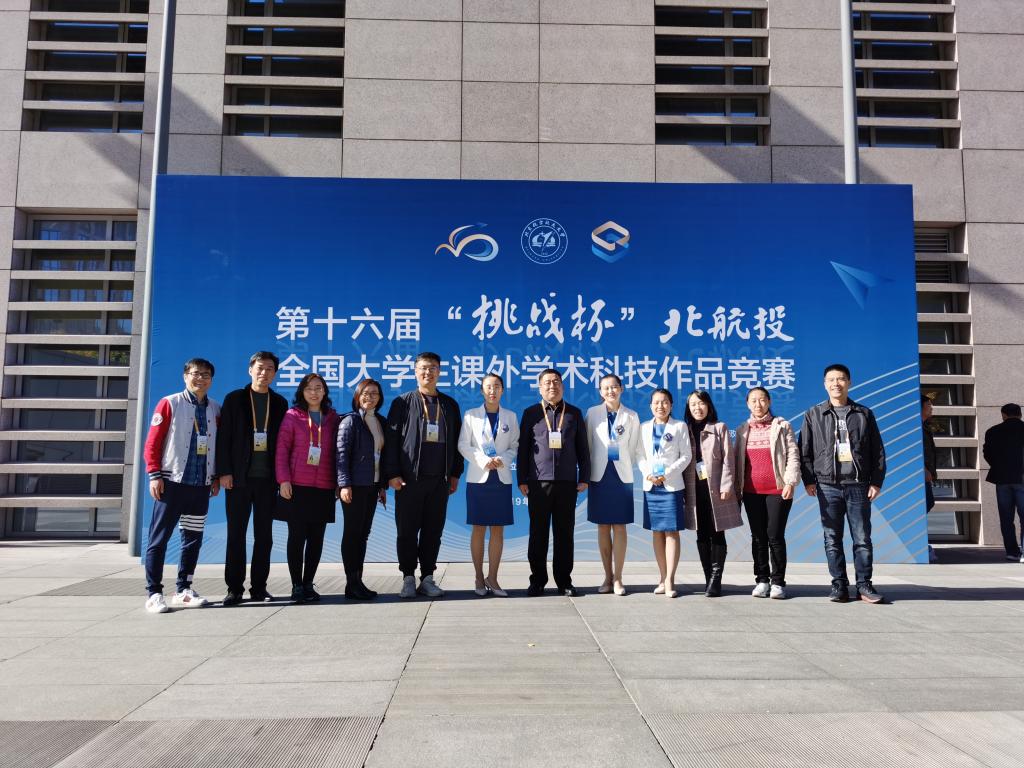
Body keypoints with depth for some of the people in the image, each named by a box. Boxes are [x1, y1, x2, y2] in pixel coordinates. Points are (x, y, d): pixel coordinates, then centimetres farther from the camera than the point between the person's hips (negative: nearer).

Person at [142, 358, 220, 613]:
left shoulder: (215, 409, 11)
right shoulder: (169, 403, -1)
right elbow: (152, 442, -4)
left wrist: (216, 477, 9)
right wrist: (154, 475, -10)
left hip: (201, 485, 4)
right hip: (172, 482, -4)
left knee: (193, 539, 9)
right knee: (159, 539, -1)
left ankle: (183, 590, 20)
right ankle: (154, 593, 6)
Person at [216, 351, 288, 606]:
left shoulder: (280, 403, 10)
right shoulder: (234, 399, 5)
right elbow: (223, 437, -1)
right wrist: (224, 472, -9)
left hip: (267, 479, 2)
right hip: (239, 477, -2)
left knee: (264, 535, 5)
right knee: (236, 534, 3)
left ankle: (259, 588, 13)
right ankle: (234, 588, 10)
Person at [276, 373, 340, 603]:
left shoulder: (333, 418, 10)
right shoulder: (292, 416, 3)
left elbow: (338, 452, 11)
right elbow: (282, 449, 0)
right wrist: (284, 480, -9)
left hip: (324, 488, 2)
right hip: (297, 486, -2)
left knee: (317, 537, 4)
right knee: (297, 536, 1)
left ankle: (308, 584, 13)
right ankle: (296, 586, 8)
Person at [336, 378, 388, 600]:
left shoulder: (379, 422, 14)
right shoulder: (350, 421, -5)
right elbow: (342, 454, -10)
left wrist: (383, 485, 13)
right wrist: (344, 484, -17)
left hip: (372, 486, 7)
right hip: (354, 486, -7)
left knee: (363, 534, 9)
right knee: (352, 533, -2)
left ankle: (357, 581, 16)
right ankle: (352, 584, 3)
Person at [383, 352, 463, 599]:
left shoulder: (450, 405, 12)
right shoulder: (403, 403, 3)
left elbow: (456, 441, 13)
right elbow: (391, 439, -1)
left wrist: (455, 473, 8)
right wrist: (392, 474, -7)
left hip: (440, 479, 2)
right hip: (409, 478, -2)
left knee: (433, 531, 6)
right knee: (407, 531, 3)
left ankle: (427, 579, 16)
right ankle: (408, 579, 13)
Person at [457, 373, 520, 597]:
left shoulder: (510, 417, 9)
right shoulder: (471, 415, 4)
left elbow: (515, 446, 7)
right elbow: (463, 445, 0)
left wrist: (503, 459, -12)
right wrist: (483, 460, -12)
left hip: (502, 479, 2)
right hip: (478, 478, -1)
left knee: (498, 529, 1)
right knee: (479, 529, 1)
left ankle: (492, 578, 8)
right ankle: (479, 578, 10)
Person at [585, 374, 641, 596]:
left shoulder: (631, 416, 4)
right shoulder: (593, 413, 4)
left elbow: (633, 448, 8)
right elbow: (587, 445, 6)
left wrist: (625, 466, 4)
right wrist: (586, 473, 4)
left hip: (622, 475, 0)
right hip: (600, 475, 1)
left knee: (619, 527, 0)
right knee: (603, 527, 5)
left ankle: (617, 579, 6)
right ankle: (608, 577, 14)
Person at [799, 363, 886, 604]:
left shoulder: (864, 414, 9)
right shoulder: (814, 415, 8)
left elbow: (878, 451, 8)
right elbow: (804, 451, 5)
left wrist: (876, 482, 1)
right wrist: (809, 480, -2)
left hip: (858, 485, 0)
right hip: (828, 486, 0)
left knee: (862, 538, 3)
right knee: (832, 539, 3)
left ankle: (864, 585, 12)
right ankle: (839, 585, 11)